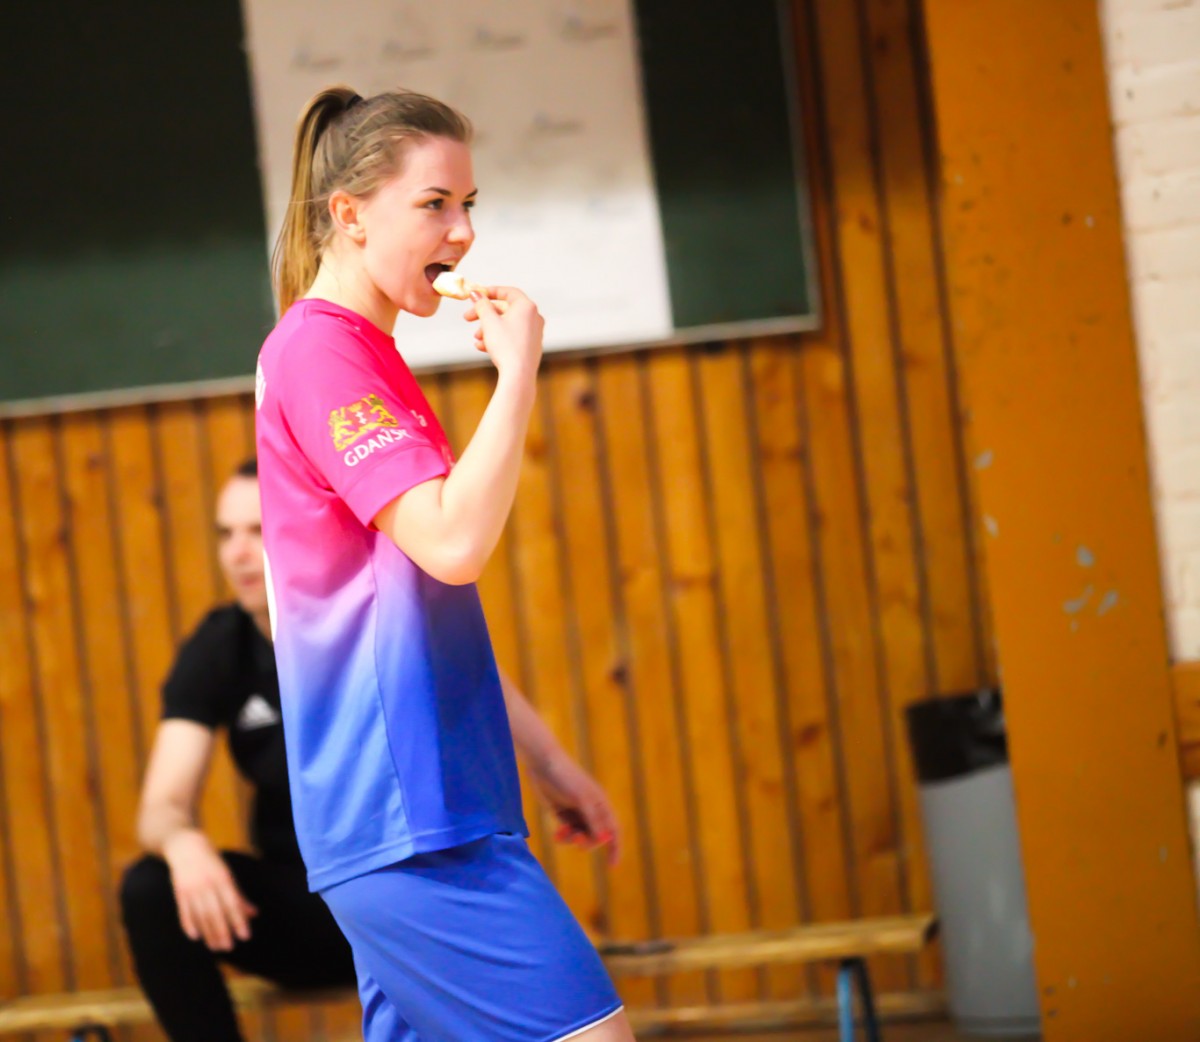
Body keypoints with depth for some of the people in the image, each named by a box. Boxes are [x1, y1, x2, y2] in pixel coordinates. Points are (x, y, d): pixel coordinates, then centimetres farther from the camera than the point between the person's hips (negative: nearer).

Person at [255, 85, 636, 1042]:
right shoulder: (318, 348, -10)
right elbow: (453, 542, -23)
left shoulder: (363, 354, 20)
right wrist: (520, 368, -15)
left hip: (428, 799, 10)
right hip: (410, 819, -10)